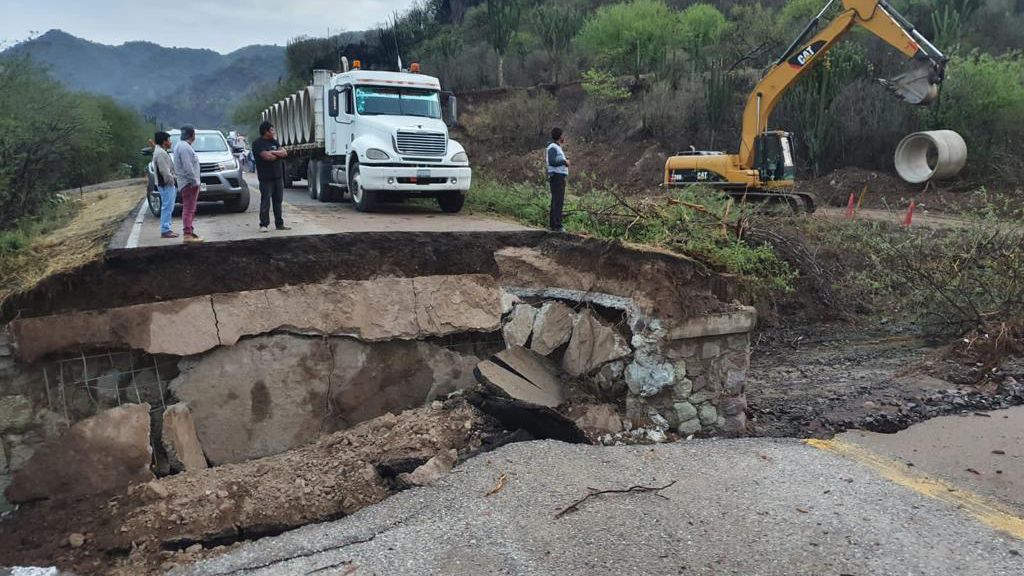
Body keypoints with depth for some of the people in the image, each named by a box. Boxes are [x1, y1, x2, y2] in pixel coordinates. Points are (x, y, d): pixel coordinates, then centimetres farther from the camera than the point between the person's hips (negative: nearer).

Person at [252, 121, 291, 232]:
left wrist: (272, 152, -12)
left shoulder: (274, 142, 16)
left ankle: (279, 223, 16)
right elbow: (266, 156, -20)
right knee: (265, 201, -6)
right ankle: (264, 224, -1)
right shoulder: (258, 144, -6)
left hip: (278, 176, 7)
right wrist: (279, 154, -3)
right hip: (266, 178, -7)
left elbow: (285, 153, 4)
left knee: (278, 201, 10)